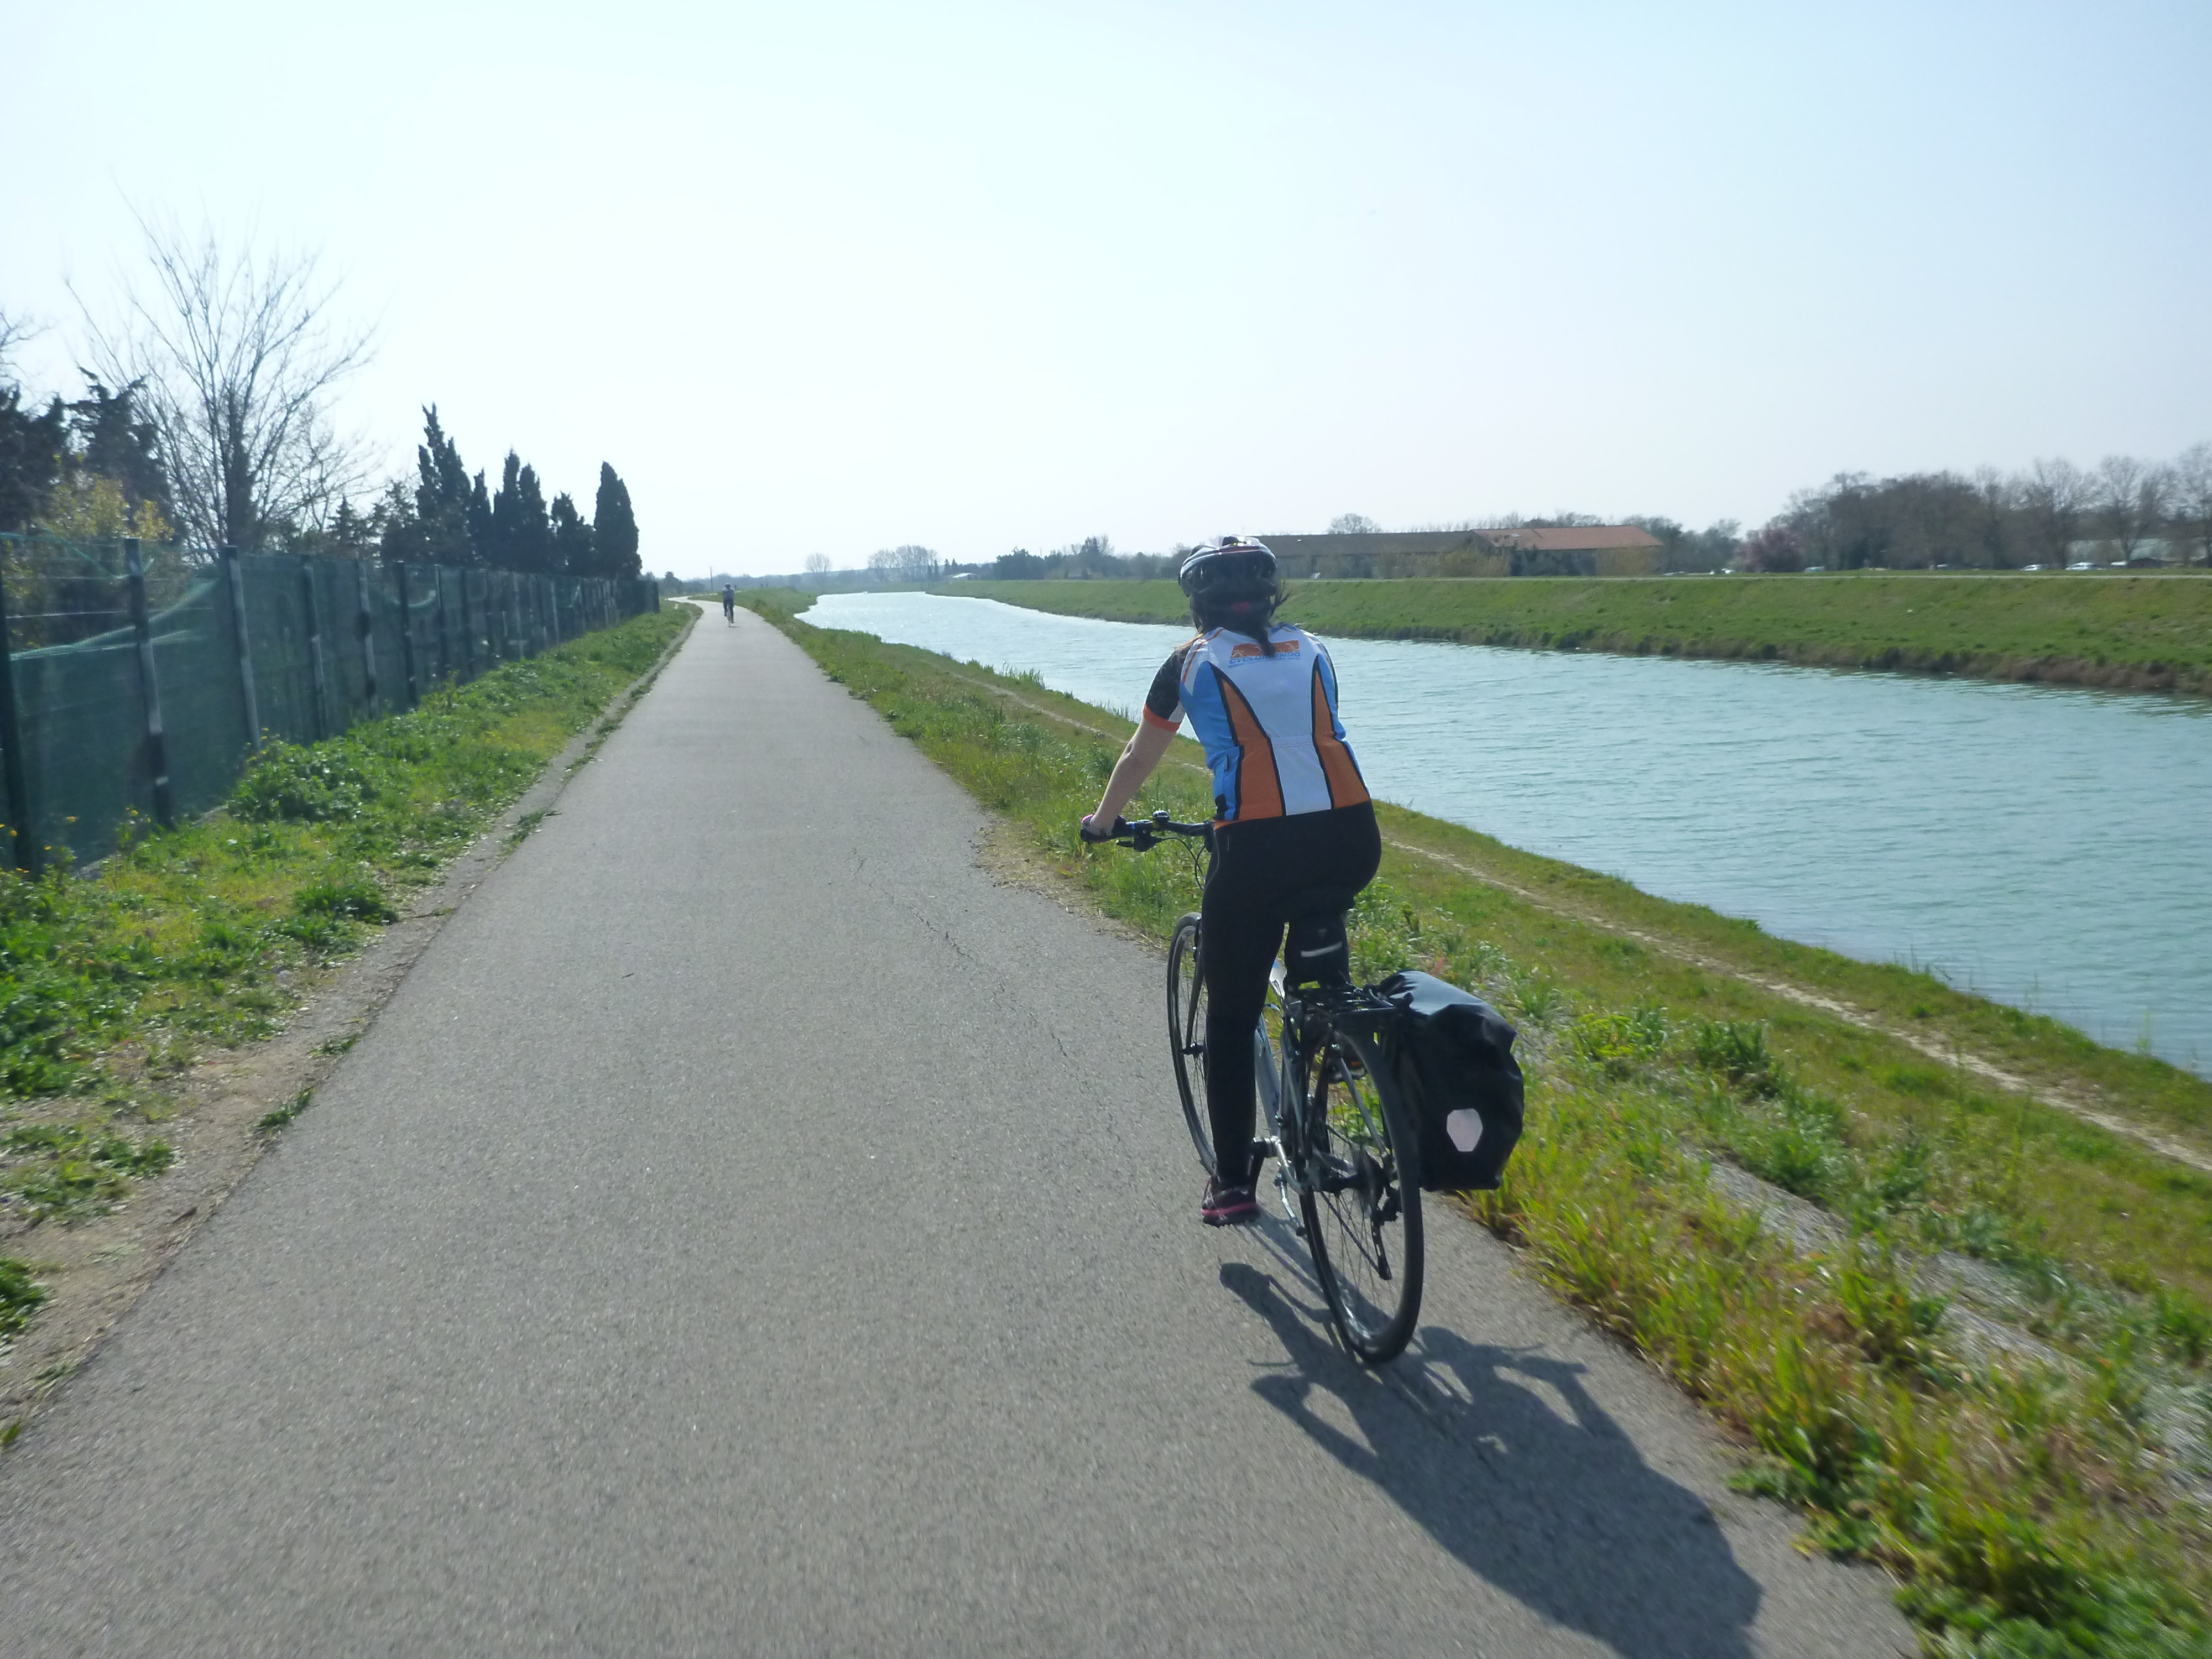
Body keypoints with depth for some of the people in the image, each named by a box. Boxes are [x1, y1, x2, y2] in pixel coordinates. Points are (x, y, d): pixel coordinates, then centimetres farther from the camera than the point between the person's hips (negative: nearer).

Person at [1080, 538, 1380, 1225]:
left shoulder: (1193, 661, 13)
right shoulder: (1311, 649, 21)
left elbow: (1138, 759, 25)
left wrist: (1102, 821, 42)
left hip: (1258, 848, -3)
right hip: (1353, 839, 3)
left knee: (1230, 1018, 11)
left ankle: (1232, 1183, 14)